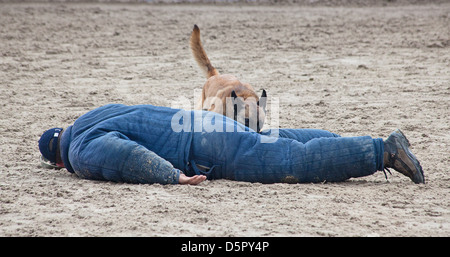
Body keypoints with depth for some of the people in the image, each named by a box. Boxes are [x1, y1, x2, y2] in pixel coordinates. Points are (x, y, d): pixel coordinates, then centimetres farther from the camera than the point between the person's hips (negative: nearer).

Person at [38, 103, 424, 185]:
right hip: (210, 125, 9)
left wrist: (172, 176, -23)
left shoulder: (85, 153, -7)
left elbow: (124, 154, -28)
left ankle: (384, 151, -20)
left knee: (298, 161, -15)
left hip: (206, 149, -9)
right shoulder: (93, 117, 23)